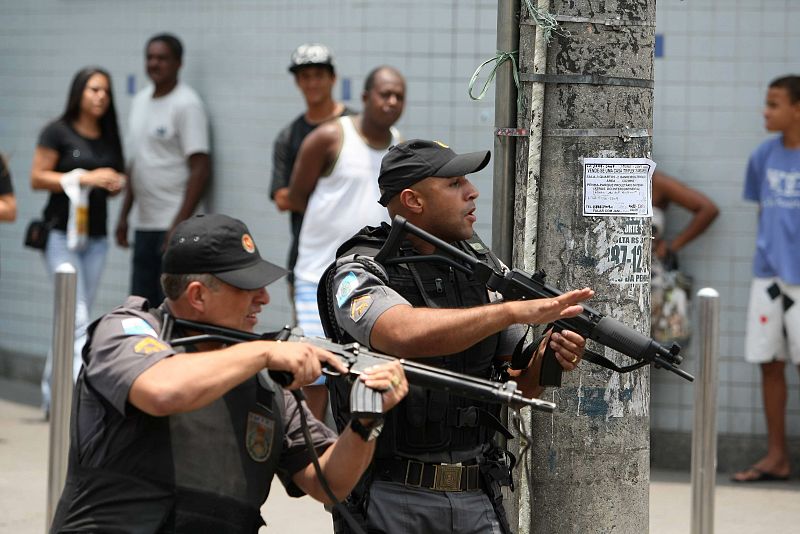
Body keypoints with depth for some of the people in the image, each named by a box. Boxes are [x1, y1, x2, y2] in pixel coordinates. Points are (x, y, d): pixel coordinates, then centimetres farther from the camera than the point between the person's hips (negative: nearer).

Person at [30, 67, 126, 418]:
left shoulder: (109, 138, 13)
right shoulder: (57, 132, -4)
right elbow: (37, 178, -9)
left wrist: (117, 183, -3)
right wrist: (84, 178, -17)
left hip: (96, 237, 6)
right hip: (62, 234, -6)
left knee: (75, 317, 9)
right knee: (78, 318, -15)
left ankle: (52, 395, 18)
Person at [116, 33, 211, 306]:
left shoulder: (186, 104, -9)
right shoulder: (140, 101, 15)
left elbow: (201, 169, -15)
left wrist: (180, 224, -20)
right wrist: (124, 215, 17)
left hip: (174, 224, -8)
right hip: (145, 225, 8)